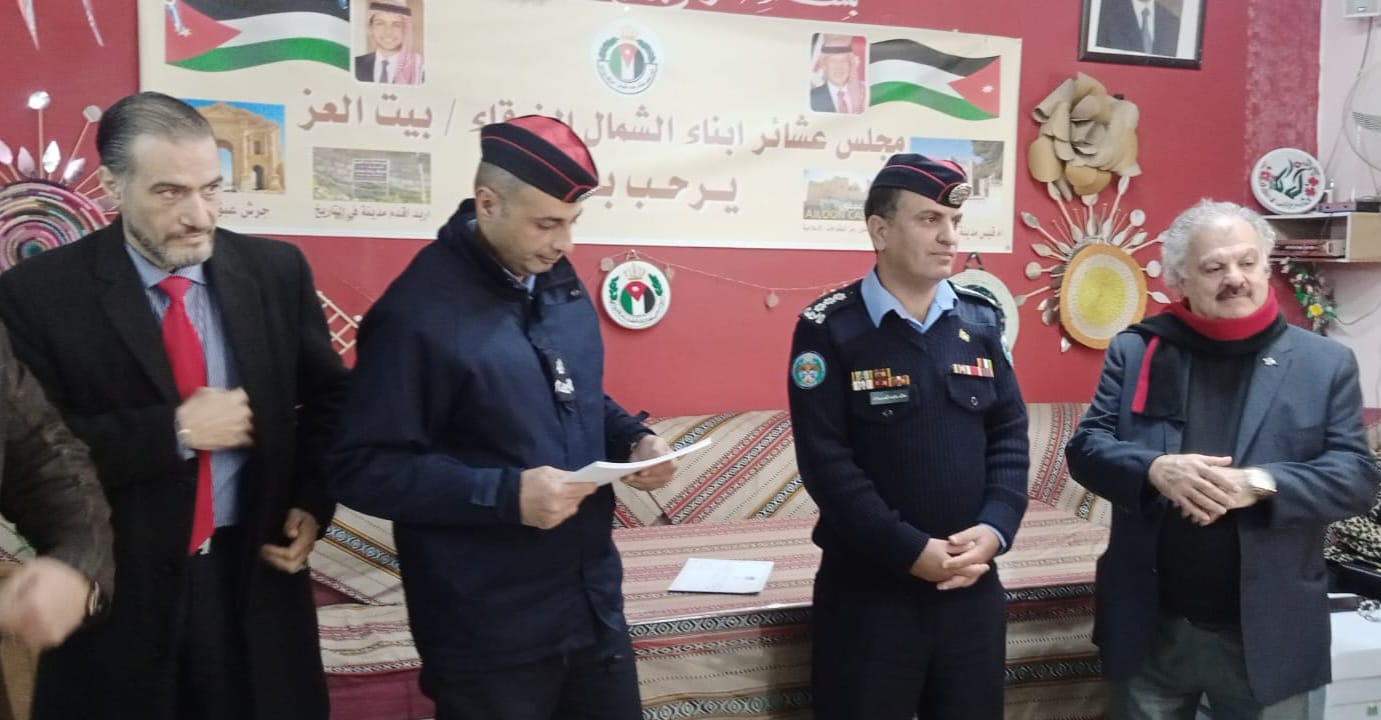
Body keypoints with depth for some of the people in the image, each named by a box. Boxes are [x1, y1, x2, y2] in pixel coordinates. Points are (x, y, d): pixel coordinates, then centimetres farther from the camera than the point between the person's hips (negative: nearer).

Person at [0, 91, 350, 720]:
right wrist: (173, 430, -20)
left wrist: (311, 504, -3)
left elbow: (328, 397, 9)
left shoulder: (276, 270, -1)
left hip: (256, 577, 2)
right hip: (116, 592, -2)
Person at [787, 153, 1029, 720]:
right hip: (868, 587, -4)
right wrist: (910, 550, -17)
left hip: (972, 581, 5)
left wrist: (995, 528, -9)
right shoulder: (830, 328, -10)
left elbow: (1010, 433, 6)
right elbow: (826, 460, -15)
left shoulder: (979, 319, 6)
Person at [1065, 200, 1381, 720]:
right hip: (1152, 628, 1)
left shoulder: (1325, 363, 1)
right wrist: (1154, 469, -22)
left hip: (1268, 634, 0)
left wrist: (1260, 483, -22)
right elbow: (1085, 448, -2)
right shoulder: (1135, 351, 2)